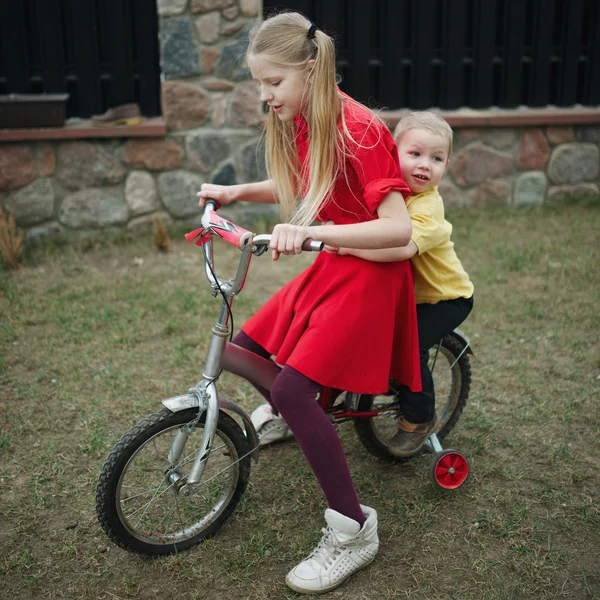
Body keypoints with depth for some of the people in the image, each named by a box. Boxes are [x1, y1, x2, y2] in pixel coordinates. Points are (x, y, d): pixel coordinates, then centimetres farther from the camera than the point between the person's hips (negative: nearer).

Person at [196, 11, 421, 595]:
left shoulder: (357, 130, -23)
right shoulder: (298, 123, 3)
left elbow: (399, 228, -30)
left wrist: (312, 233, -41)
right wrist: (237, 191, 8)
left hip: (371, 275, -8)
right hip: (330, 265, 8)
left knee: (293, 388, -19)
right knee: (244, 350, 8)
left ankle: (353, 530, -5)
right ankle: (294, 416, 41)